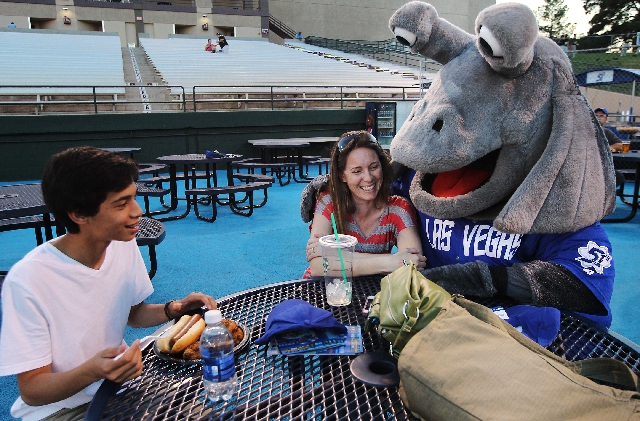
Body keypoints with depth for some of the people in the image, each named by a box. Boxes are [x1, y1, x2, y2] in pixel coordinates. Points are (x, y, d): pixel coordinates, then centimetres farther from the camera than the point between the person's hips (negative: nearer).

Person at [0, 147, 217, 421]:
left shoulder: (124, 245, -9)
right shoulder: (27, 281, -25)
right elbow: (31, 391, -17)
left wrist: (173, 309, -13)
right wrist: (90, 372, -36)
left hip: (118, 380, 5)